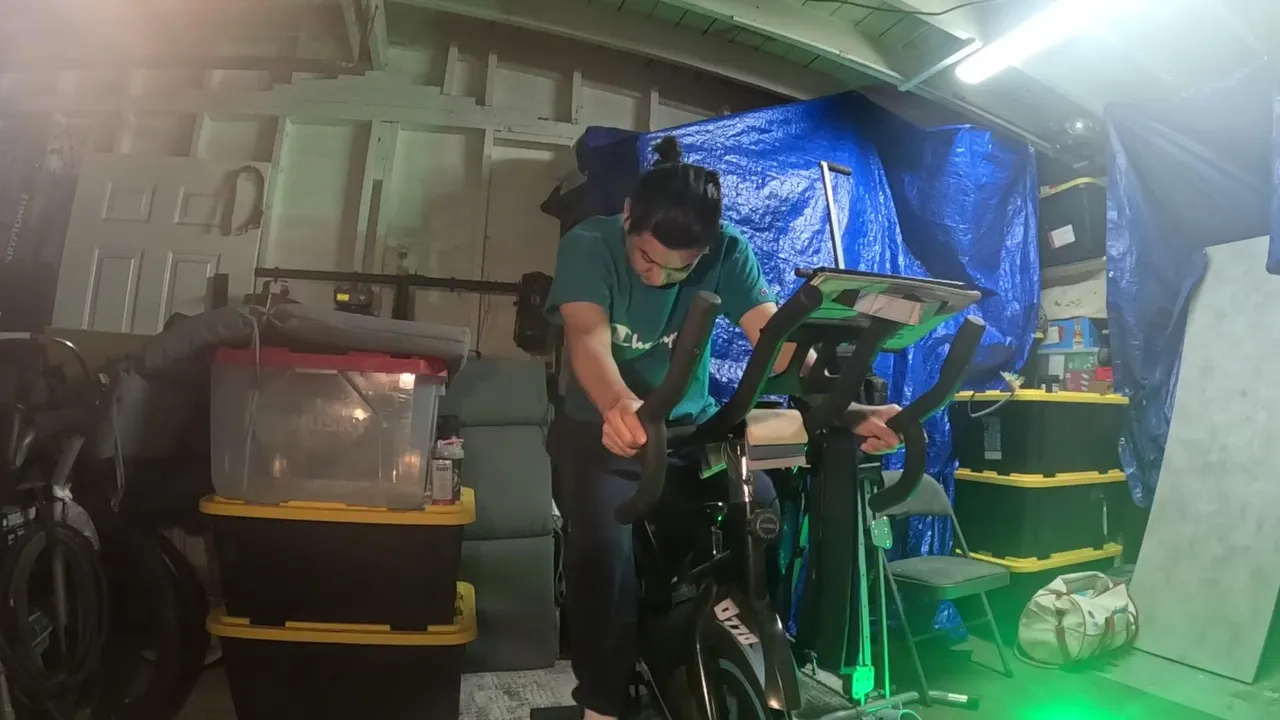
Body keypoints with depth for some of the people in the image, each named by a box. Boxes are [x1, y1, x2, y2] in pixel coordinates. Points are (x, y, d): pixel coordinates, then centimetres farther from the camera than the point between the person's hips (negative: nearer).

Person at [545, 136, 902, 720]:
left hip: (694, 428, 3)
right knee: (605, 552, -28)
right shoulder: (589, 245, -16)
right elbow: (588, 337, -34)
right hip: (598, 429, -2)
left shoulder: (727, 252, -10)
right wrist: (620, 406, -56)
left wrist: (844, 409, -40)